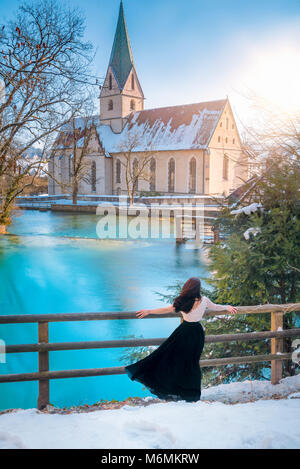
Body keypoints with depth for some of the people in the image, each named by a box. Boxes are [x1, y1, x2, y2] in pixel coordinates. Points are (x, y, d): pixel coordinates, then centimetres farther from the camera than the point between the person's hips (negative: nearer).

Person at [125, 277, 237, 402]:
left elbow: (166, 310, -13)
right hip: (197, 332, 4)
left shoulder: (183, 302, -17)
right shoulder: (204, 300, -7)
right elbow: (215, 307, 10)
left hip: (184, 332, -4)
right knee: (192, 361, 14)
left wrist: (149, 311, -5)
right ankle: (192, 393, 24)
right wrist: (227, 307, 29)